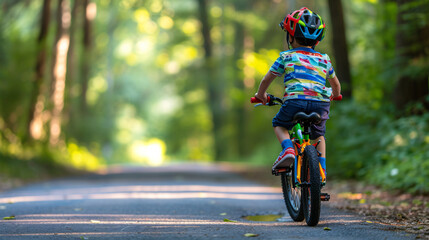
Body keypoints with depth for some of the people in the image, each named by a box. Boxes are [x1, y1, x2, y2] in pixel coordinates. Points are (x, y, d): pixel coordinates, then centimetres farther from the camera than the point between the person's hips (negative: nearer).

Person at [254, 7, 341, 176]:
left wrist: (261, 95, 37)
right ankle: (322, 168, 15)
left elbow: (266, 80, 17)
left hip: (295, 101, -3)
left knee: (279, 124, 26)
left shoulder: (286, 57, 14)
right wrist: (336, 95, 57)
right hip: (321, 103, 3)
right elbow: (336, 84, 35)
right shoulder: (324, 59, 22)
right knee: (319, 135, 30)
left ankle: (288, 148, -3)